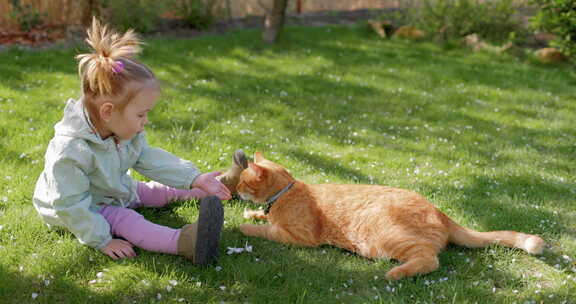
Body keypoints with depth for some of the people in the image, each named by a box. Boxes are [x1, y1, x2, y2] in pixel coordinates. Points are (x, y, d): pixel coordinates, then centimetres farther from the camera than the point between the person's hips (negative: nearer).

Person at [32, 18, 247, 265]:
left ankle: (223, 184, 27)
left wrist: (193, 178, -6)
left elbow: (149, 158, 0)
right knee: (125, 220, -32)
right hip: (84, 208, -8)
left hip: (118, 193, 9)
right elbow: (71, 206, -33)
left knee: (163, 189, 12)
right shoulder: (70, 152, -37)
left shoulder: (126, 132, -11)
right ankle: (184, 242, -57)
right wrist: (102, 241, -31)